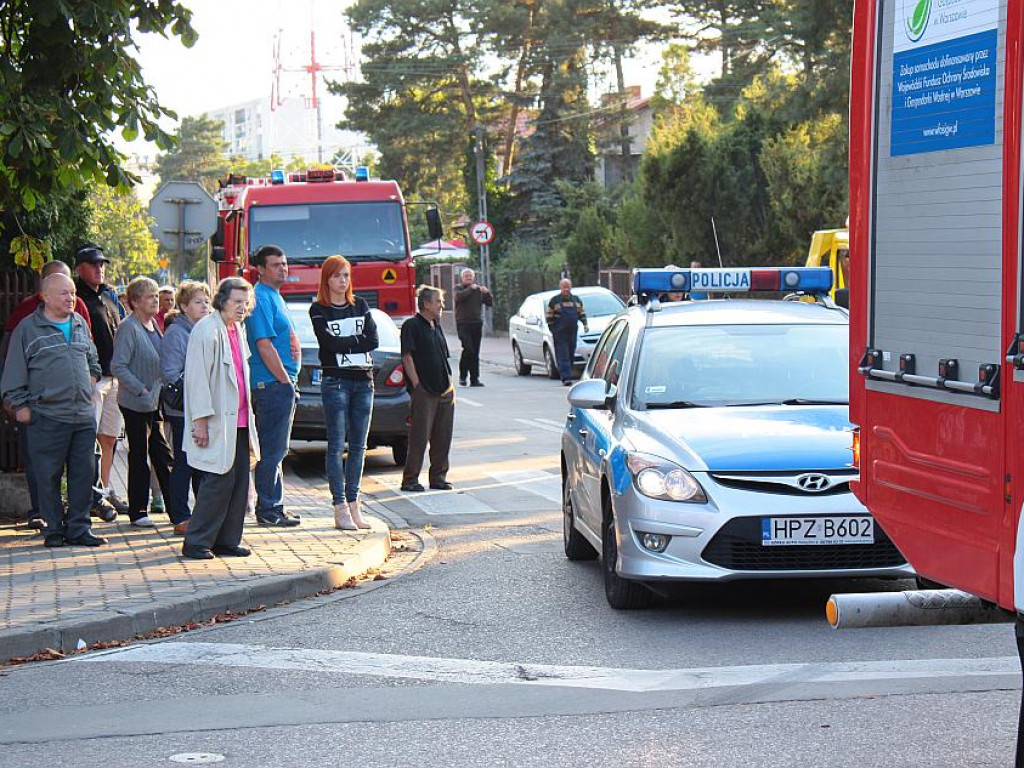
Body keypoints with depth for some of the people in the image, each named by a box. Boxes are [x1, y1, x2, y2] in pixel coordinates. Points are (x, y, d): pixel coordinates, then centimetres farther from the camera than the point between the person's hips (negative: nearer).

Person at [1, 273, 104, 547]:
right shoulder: (28, 328, -2)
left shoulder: (80, 325, 14)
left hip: (84, 414, 5)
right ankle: (54, 528, 9)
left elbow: (93, 358, 30)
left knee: (83, 473, 5)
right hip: (47, 417, -5)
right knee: (49, 476, 0)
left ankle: (78, 528, 13)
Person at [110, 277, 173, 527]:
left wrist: (162, 390, 13)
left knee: (162, 454, 10)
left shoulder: (154, 325, 12)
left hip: (156, 403, 7)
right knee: (139, 457, 0)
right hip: (136, 404, -7)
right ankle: (137, 511, 8)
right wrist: (142, 390, -22)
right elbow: (118, 366, -19)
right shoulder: (128, 328, -13)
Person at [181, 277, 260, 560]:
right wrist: (201, 421, -19)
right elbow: (197, 378, -16)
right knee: (220, 481, -9)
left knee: (240, 481, 8)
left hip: (238, 421, 9)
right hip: (217, 423, -9)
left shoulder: (237, 330, 14)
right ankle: (195, 543, -1)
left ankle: (227, 540, 16)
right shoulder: (206, 330, -13)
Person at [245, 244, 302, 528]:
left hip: (282, 382, 10)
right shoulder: (261, 298, -13)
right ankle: (267, 510, 0)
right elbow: (264, 345, -19)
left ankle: (274, 506, 20)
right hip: (271, 384, -10)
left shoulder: (275, 296, 18)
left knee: (276, 450, 14)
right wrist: (285, 381, -17)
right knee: (272, 450, -5)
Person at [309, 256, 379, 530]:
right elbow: (329, 342, -14)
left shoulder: (360, 306, 14)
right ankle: (340, 508, -6)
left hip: (363, 380, 5)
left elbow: (373, 340, 1)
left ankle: (353, 504, 11)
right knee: (337, 445, -6)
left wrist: (344, 343, -7)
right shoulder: (319, 310, 1)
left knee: (358, 445, 6)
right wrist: (358, 340, -4)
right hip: (335, 381, -5)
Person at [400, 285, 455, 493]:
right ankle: (410, 479, 0)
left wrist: (450, 385, 15)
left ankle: (438, 477, 17)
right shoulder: (411, 326, -7)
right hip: (424, 391, -8)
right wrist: (417, 386, -15)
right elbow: (407, 358, -12)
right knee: (419, 437, -6)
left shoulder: (436, 326, 17)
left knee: (442, 437, 9)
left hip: (445, 390, 8)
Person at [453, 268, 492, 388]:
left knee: (475, 352, 2)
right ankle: (463, 376, -6)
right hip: (463, 323, -4)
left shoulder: (479, 289, 16)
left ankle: (474, 379, 4)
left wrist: (487, 293, -6)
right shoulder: (458, 288, 7)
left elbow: (490, 303, 10)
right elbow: (459, 296, -16)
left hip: (477, 323, 4)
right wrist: (471, 288, -14)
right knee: (468, 349, -18)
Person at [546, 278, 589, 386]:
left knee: (571, 355, 8)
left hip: (573, 332, 5)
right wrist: (552, 330, -4)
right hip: (560, 333, -5)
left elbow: (582, 313, 20)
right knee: (563, 356, -11)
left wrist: (585, 324, 5)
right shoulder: (554, 300, 1)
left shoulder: (576, 300, 13)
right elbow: (549, 317, 2)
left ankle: (567, 376, 17)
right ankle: (566, 377, -17)